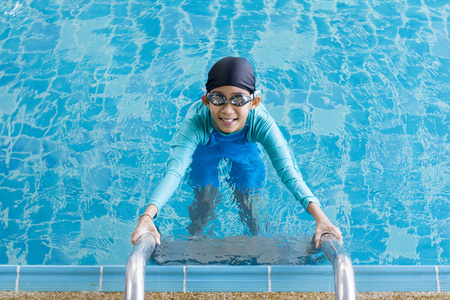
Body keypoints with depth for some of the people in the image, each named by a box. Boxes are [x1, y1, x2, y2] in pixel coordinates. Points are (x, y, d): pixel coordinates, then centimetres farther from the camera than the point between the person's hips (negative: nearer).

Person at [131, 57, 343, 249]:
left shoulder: (260, 122, -43)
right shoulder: (196, 121, -46)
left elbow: (288, 171, -49)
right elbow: (174, 171, -54)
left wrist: (320, 217, -62)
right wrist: (147, 216, -71)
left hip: (245, 154, 1)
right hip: (206, 152, 0)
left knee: (247, 203, 7)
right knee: (204, 203, 6)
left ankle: (256, 241, 38)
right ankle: (194, 240, 37)